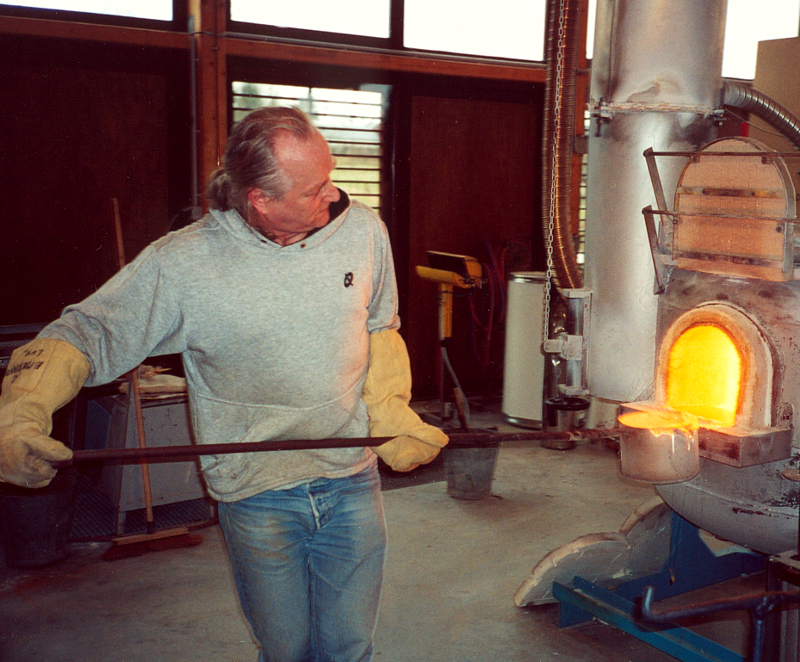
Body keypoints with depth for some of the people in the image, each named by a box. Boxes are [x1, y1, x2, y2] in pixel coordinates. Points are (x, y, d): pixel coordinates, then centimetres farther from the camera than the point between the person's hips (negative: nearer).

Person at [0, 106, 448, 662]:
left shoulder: (364, 230, -5)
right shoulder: (182, 263, -16)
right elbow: (84, 334, -12)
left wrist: (392, 418, 1)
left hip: (352, 483, 2)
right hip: (257, 497, -2)